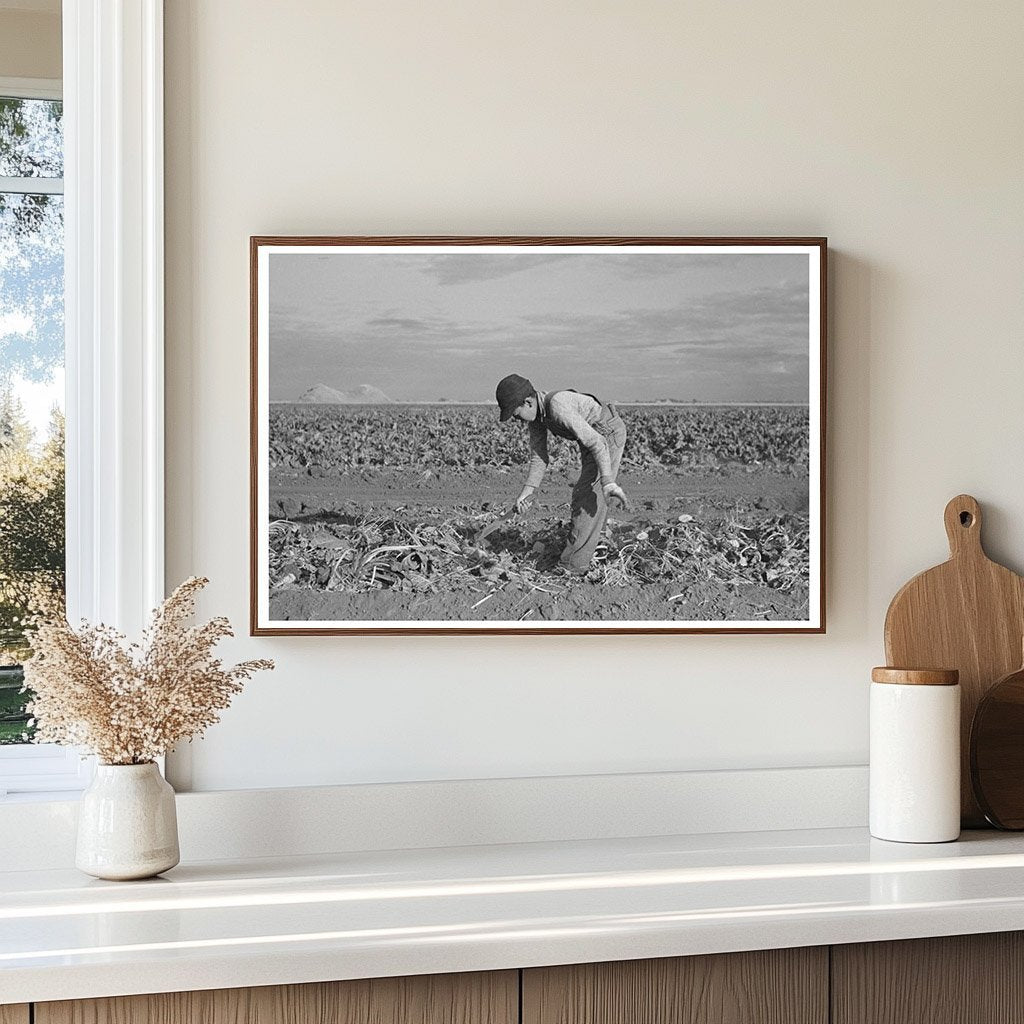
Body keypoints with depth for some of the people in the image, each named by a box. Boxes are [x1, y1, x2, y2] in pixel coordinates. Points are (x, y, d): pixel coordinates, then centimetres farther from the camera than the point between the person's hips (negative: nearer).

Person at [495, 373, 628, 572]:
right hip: (594, 435, 10)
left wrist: (608, 482, -42)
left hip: (608, 434, -10)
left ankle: (572, 565, -9)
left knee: (589, 497, -11)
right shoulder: (535, 414, -5)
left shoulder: (558, 407, -34)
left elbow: (596, 442, -36)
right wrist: (527, 492, -12)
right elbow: (539, 458, -2)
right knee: (583, 496, 17)